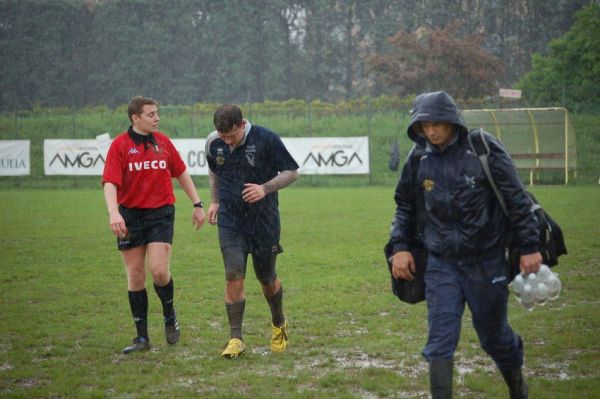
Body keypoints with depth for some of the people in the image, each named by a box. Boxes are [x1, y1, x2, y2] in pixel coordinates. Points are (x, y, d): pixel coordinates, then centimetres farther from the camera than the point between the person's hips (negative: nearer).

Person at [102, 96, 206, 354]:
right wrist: (114, 214, -28)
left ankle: (170, 315, 15)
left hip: (161, 213, 1)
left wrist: (197, 204, 16)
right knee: (135, 276, 3)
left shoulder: (163, 142, 7)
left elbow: (181, 174, 18)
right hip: (130, 215, -1)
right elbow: (110, 183, -13)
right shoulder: (120, 145, -4)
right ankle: (142, 337, 12)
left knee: (159, 270, -14)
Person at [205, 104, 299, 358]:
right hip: (230, 222, 2)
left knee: (267, 280, 10)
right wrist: (215, 201, 10)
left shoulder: (266, 139, -14)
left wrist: (265, 188, -21)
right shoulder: (213, 142, -3)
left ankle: (279, 325, 36)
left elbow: (292, 172, -7)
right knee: (233, 277, -11)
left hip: (264, 222, -2)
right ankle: (235, 338, -4)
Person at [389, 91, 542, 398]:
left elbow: (518, 200, -8)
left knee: (495, 336, 13)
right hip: (441, 264, 2)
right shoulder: (419, 161, -1)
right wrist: (399, 246, 6)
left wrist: (529, 247, -8)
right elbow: (405, 206, 15)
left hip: (486, 263, -2)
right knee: (440, 341, -7)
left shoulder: (485, 151, -12)